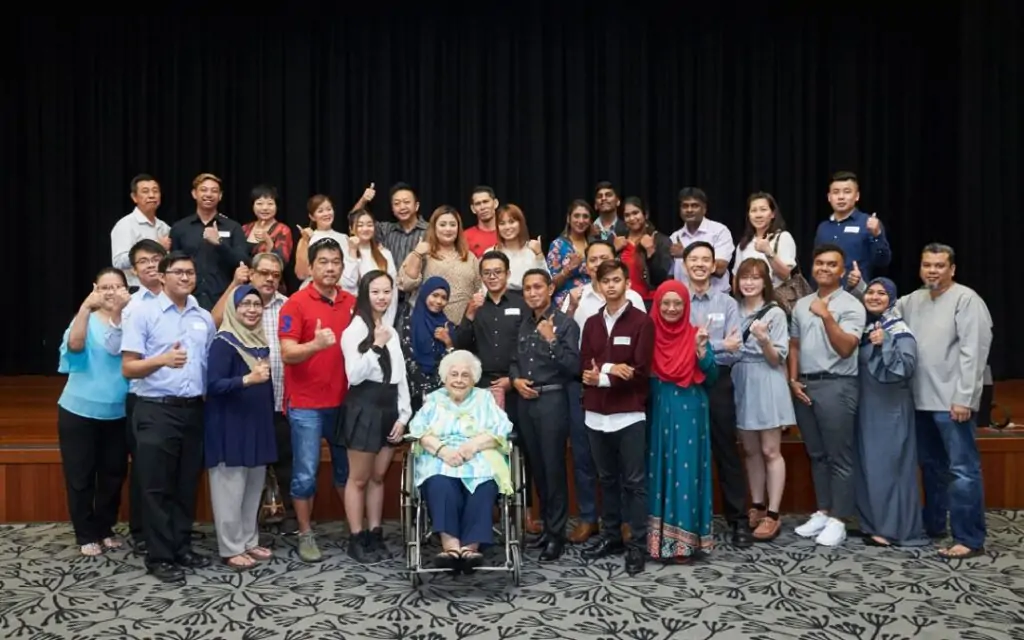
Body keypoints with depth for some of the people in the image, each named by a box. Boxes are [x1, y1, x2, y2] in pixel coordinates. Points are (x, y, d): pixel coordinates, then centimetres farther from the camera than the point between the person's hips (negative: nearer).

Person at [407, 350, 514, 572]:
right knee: (440, 485, -35)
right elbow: (418, 429, 3)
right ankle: (451, 545, -43)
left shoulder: (485, 398, 19)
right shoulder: (433, 399, 21)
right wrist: (442, 449, -15)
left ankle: (471, 547, -41)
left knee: (484, 488, -34)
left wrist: (474, 444, -14)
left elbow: (502, 429, 4)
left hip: (480, 462, 0)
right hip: (440, 462, 0)